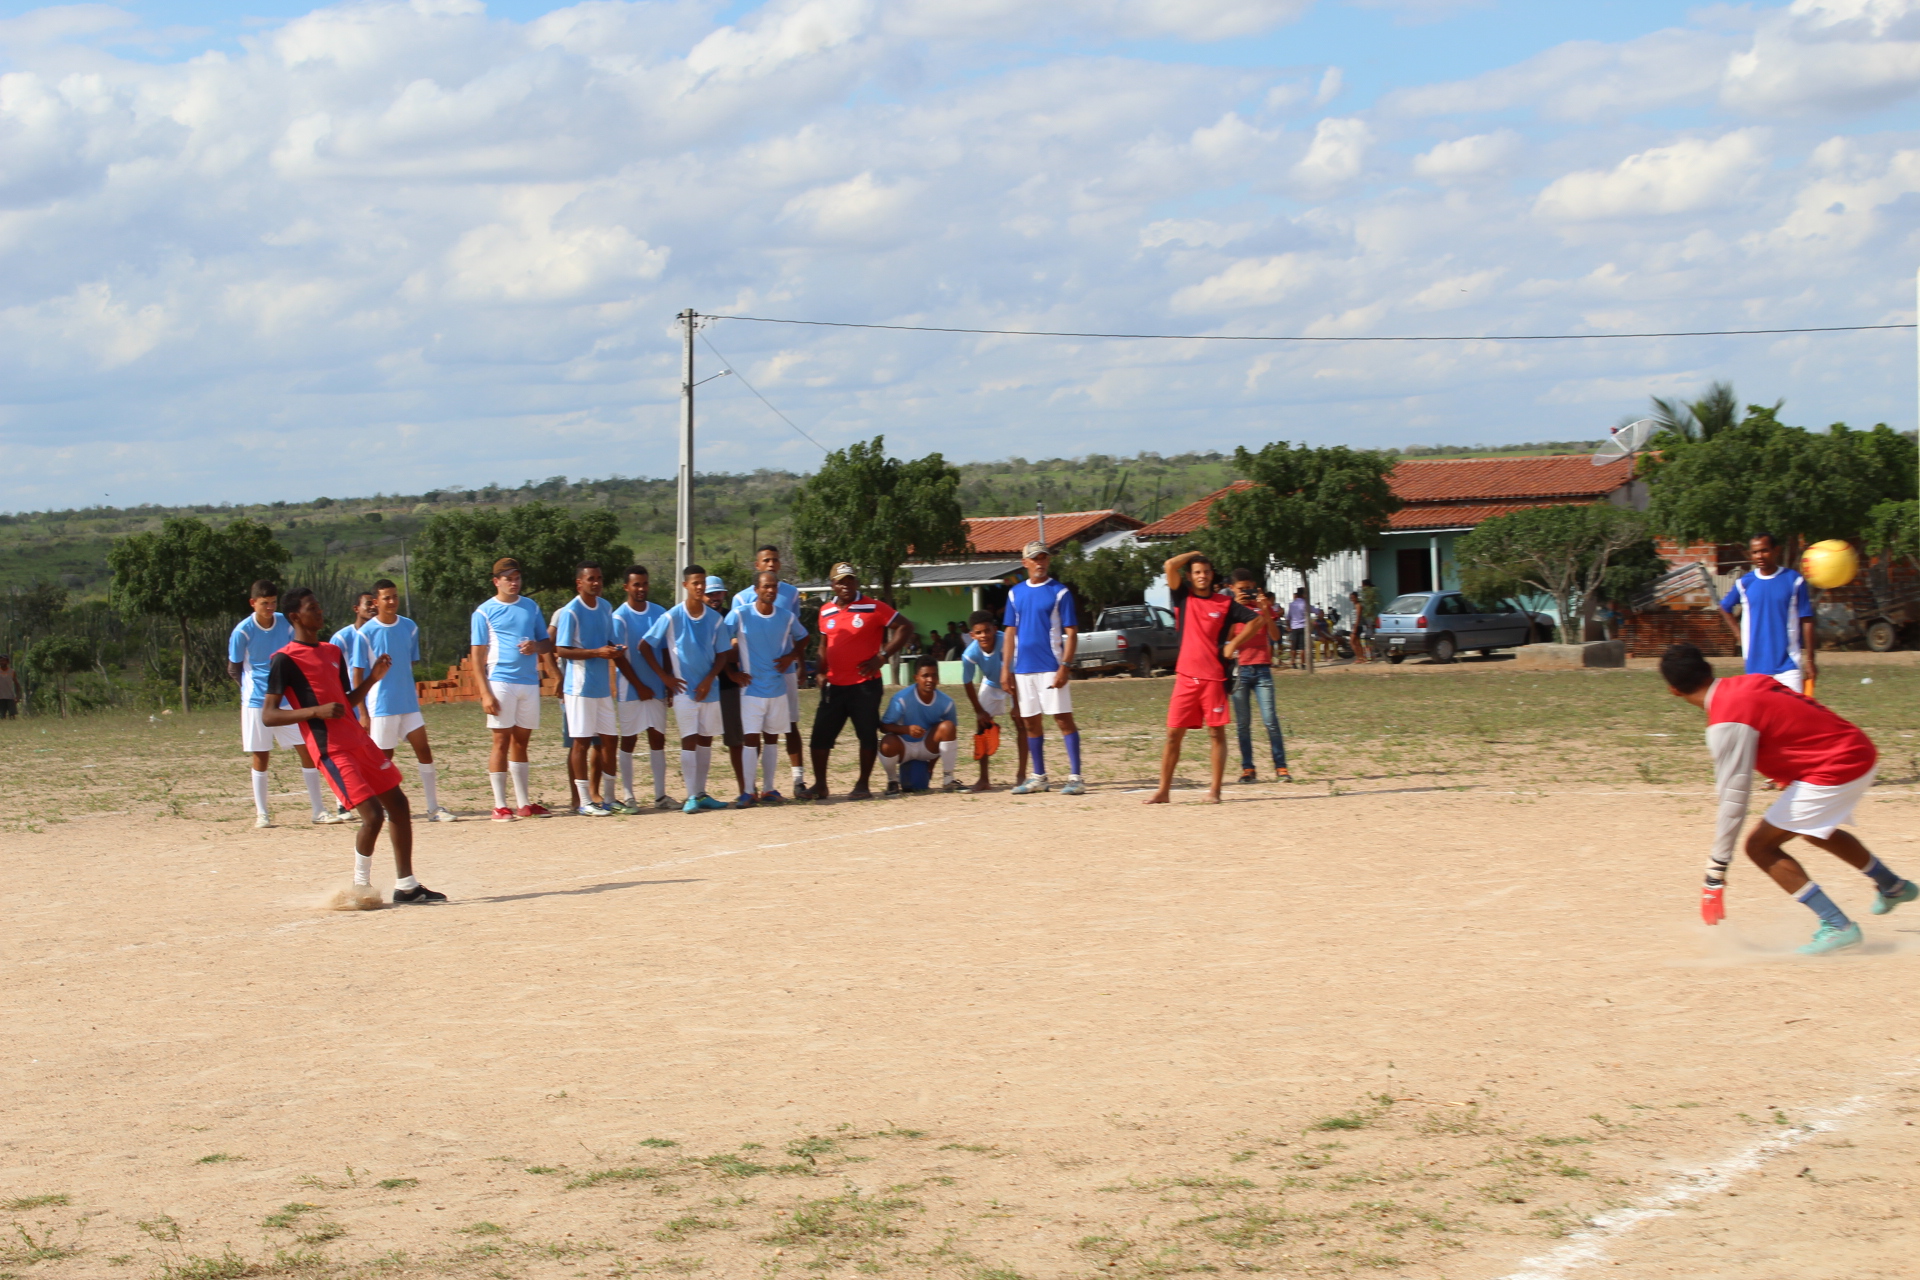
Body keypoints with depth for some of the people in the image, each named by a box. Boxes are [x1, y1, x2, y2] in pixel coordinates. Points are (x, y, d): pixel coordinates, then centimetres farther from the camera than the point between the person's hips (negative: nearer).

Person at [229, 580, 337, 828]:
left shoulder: (285, 624, 1)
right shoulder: (243, 631, -9)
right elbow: (233, 669, 2)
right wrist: (251, 685, 5)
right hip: (256, 702, -3)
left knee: (307, 750, -1)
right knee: (261, 757, 3)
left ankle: (318, 810, 5)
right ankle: (261, 813, 13)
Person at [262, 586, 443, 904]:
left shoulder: (333, 652, 17)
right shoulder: (284, 660, -8)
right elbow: (268, 716, -13)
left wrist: (372, 679, 8)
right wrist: (317, 712, -23)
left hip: (359, 741, 8)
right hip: (332, 750, -8)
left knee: (398, 803, 8)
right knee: (373, 813, -16)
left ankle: (406, 886, 17)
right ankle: (361, 887, 3)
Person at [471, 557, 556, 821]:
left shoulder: (531, 608, 14)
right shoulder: (485, 612, 1)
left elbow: (548, 644, 17)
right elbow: (478, 655, -2)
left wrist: (536, 646, -8)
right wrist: (485, 693, -11)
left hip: (530, 682, 4)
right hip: (501, 682, -4)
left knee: (521, 741, 9)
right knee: (502, 741, -4)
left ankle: (523, 803, 13)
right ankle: (500, 805, -2)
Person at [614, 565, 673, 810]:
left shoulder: (659, 613, 8)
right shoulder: (620, 617, -6)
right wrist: (639, 686, -9)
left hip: (657, 687, 4)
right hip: (631, 689, -4)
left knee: (658, 739, 5)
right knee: (629, 741, 0)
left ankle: (660, 795, 9)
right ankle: (627, 796, 3)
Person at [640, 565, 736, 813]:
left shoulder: (716, 618, 3)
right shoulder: (671, 617, -7)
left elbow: (722, 654, 6)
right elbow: (645, 647, -4)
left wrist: (709, 679, -9)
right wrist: (664, 676, -6)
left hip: (710, 689, 4)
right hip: (684, 689, -4)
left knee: (706, 740, 8)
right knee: (689, 741, -6)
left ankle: (701, 793, 16)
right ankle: (691, 796, -6)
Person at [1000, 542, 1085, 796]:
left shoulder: (1059, 592, -2)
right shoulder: (1015, 593, 12)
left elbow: (1071, 632, -6)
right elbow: (1011, 632, 15)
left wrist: (1065, 665, -16)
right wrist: (1006, 668, 8)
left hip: (1051, 667, -5)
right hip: (1023, 668, 5)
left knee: (1063, 718, -8)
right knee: (1030, 723, 9)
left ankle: (1075, 777, -9)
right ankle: (1038, 777, 18)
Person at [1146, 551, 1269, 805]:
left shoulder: (1226, 603, 3)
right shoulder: (1183, 597, 6)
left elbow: (1257, 620, 3)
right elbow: (1171, 565, -5)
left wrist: (1234, 645, -2)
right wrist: (1193, 554, 9)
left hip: (1214, 677, -1)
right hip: (1186, 677, 1)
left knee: (1217, 732, 0)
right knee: (1173, 734, 1)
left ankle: (1215, 790, 3)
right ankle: (1163, 790, 6)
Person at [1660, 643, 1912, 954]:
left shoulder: (1727, 722, -19)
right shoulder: (1751, 681, 6)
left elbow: (1734, 798, -21)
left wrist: (1715, 873, -19)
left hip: (1835, 770, -9)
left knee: (1761, 845, -7)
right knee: (1815, 830, 35)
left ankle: (1837, 926, -11)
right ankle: (1893, 887, 54)